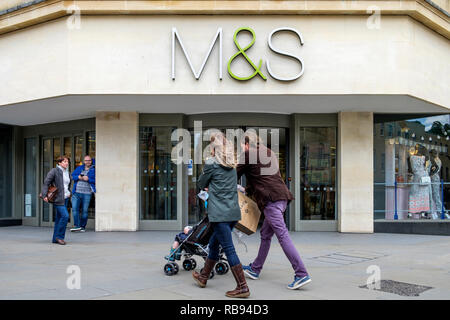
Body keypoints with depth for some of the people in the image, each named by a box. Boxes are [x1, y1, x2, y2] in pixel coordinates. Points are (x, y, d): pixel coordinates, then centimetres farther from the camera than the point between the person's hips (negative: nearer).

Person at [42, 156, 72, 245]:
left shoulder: (67, 172, 14)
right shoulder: (54, 171, -7)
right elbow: (46, 183, -9)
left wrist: (69, 193, 15)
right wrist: (45, 195, -16)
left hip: (65, 198, 7)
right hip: (58, 199, -7)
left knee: (59, 218, 10)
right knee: (65, 215, -16)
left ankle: (55, 239, 16)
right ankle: (59, 236, -3)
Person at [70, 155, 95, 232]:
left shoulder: (94, 170, 3)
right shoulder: (79, 168, 15)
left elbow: (96, 180, -4)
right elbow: (72, 176, 13)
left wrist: (88, 179, -14)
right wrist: (78, 177, -6)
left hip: (87, 193, -3)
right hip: (77, 192, 3)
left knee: (85, 211, 1)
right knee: (75, 209, -7)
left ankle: (83, 226, 12)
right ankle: (77, 226, -4)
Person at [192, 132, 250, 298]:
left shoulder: (211, 163, -7)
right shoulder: (232, 166, 12)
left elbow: (201, 183, 5)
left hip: (219, 213, -8)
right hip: (233, 212, 8)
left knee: (229, 249, -5)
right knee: (213, 244, 20)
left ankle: (242, 287, -4)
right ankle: (203, 277, 34)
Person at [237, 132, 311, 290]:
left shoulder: (248, 154, 2)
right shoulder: (269, 153, 24)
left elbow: (235, 175, 8)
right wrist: (248, 190, 39)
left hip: (270, 199, -9)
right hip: (283, 196, 9)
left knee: (283, 235, -12)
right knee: (265, 234, 17)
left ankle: (302, 274, -17)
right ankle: (255, 269, 29)